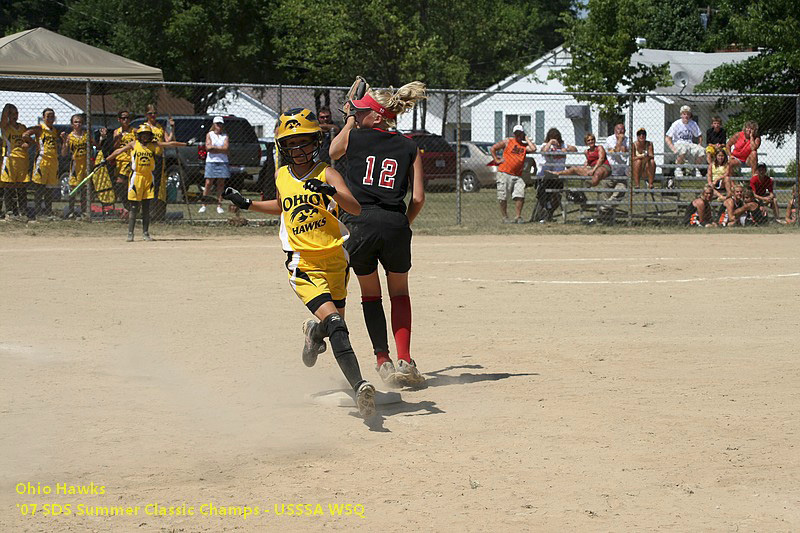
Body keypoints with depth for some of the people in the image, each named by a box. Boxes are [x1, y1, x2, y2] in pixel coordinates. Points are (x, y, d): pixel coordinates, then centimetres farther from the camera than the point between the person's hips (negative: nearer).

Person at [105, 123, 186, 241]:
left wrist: (185, 144, -1)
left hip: (149, 178, 3)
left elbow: (168, 144, 3)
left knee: (146, 208, 7)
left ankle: (145, 232, 14)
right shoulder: (134, 145, 1)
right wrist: (106, 160, 6)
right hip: (136, 177, -3)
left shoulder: (153, 145, 6)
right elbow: (119, 151, 6)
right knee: (134, 208, -3)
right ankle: (130, 233, 1)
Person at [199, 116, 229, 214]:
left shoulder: (225, 136, 10)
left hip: (222, 162, 1)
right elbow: (208, 147, -6)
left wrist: (214, 148, -8)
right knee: (208, 184, -5)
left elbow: (226, 148, -4)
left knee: (221, 184, 0)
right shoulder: (209, 134, 8)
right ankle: (203, 205, -2)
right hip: (211, 161, -1)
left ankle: (219, 206, 3)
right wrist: (221, 148, -6)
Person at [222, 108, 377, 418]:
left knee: (333, 326, 12)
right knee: (334, 322, -20)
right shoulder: (282, 177, 8)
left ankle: (314, 332, 50)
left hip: (334, 262, 0)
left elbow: (355, 208, -19)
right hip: (303, 267, 0)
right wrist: (247, 204, 24)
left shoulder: (326, 174, -4)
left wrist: (332, 192, -36)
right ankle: (359, 387, -30)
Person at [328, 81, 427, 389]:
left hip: (359, 224, -1)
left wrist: (349, 122, 36)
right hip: (395, 225, 1)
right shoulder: (409, 148, 8)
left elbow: (330, 153, 27)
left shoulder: (353, 137, 3)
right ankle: (404, 361, 4)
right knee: (399, 292, 19)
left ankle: (383, 361, 9)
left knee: (370, 294, 18)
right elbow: (418, 198, 3)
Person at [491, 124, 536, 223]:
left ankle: (518, 217, 0)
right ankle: (505, 217, 10)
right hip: (504, 173, -2)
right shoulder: (507, 142, 6)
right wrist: (496, 160, 0)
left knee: (520, 196, -9)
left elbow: (533, 149, -11)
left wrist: (526, 139, 3)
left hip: (517, 176, 2)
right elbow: (493, 148, 9)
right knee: (503, 198, -2)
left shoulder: (525, 146, 11)